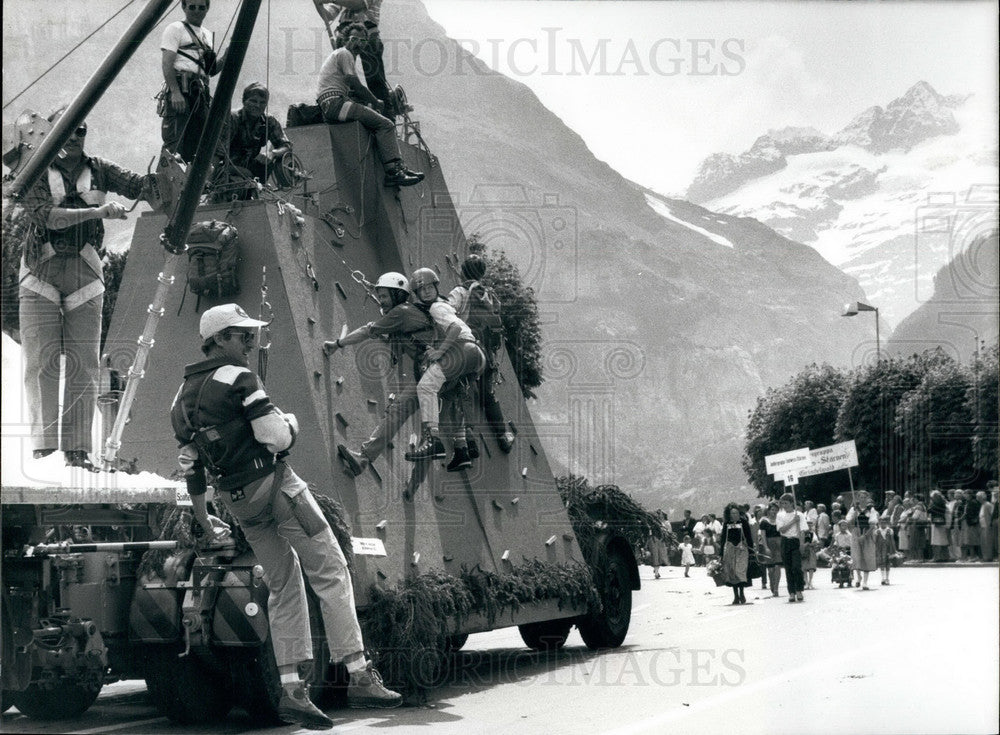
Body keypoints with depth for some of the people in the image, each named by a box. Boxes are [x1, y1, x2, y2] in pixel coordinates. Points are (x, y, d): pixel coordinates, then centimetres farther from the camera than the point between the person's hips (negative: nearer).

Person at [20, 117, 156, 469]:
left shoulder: (99, 170, 10)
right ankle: (43, 446, -5)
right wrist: (98, 211, -24)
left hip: (85, 274, 2)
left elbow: (139, 185, -3)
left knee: (84, 365, -1)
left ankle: (77, 449, 2)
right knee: (41, 361, -6)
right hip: (41, 272, -2)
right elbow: (46, 216, -14)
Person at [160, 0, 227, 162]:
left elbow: (212, 70, 23)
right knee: (175, 143, -16)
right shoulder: (175, 29, 2)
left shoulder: (208, 35, 23)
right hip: (181, 89, -8)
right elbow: (167, 64, -9)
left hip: (201, 93, 8)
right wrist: (175, 92, -21)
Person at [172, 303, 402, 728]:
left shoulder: (182, 397, 14)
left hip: (237, 502, 8)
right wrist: (289, 421, 5)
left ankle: (291, 689, 5)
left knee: (284, 588, 12)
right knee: (330, 573, -2)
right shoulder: (238, 378, -10)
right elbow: (276, 437, -17)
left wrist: (203, 518, 24)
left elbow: (190, 465, 17)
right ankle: (359, 677, -6)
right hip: (273, 484, -8)